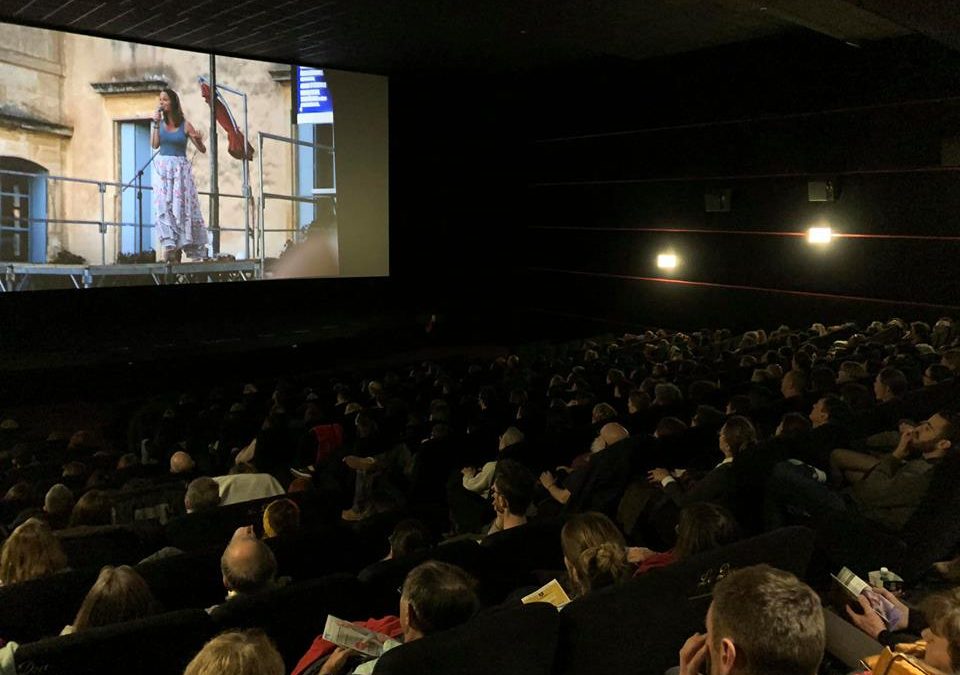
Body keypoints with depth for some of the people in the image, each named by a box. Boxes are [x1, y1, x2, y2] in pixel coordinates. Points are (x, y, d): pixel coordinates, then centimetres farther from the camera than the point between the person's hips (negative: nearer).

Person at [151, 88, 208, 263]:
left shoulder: (185, 125, 1)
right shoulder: (160, 123, 10)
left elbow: (202, 150, 1)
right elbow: (154, 145, -1)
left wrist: (199, 140, -19)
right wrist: (155, 124, -4)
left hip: (180, 168, -2)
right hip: (162, 168, 2)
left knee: (181, 206, -3)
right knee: (164, 206, -9)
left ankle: (180, 245, 2)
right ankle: (169, 245, -15)